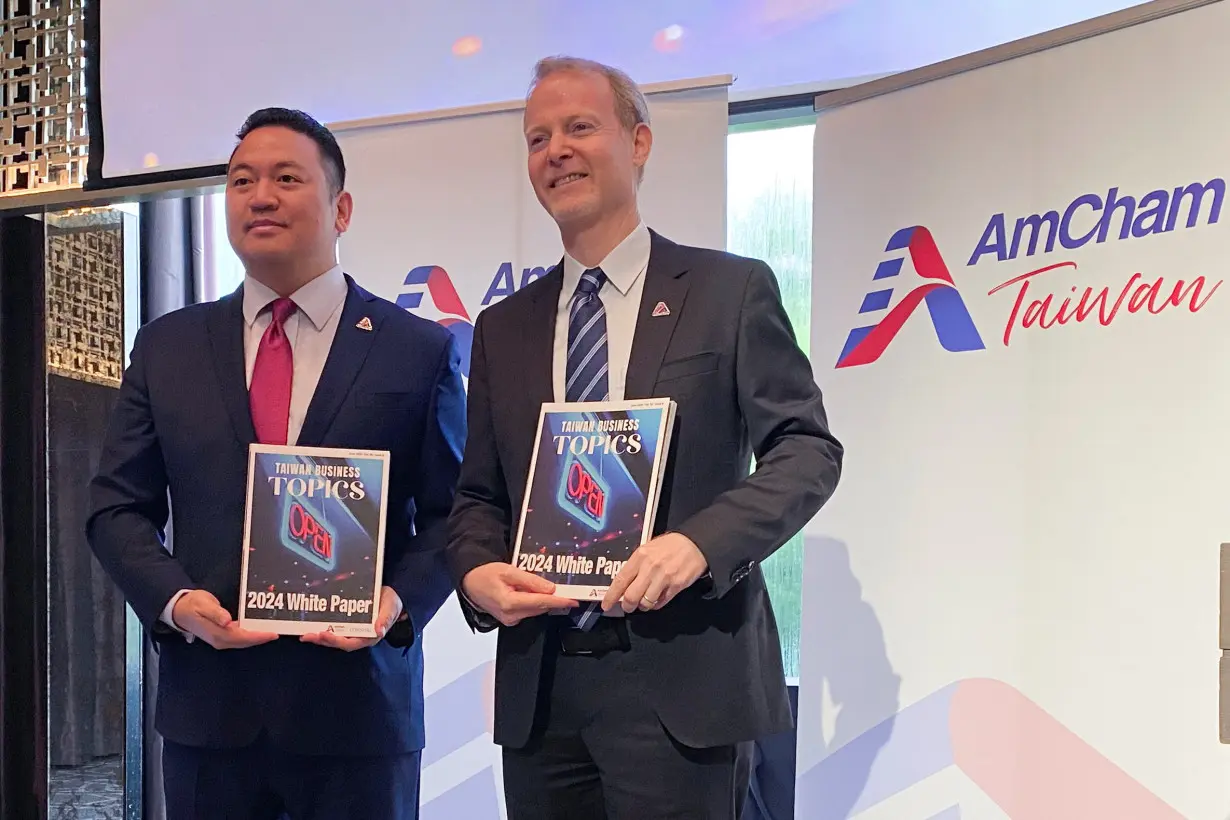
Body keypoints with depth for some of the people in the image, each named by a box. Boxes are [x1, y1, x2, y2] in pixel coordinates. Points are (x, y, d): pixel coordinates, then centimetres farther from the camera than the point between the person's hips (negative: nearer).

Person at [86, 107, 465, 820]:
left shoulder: (420, 351, 1)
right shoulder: (167, 347, 8)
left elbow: (451, 513, 2)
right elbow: (119, 507, 9)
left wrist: (402, 599, -15)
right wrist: (174, 600, -8)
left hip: (358, 705, -2)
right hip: (206, 703, 2)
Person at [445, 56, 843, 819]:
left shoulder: (731, 290, 1)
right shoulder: (503, 328, 13)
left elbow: (808, 448, -5)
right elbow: (480, 493, 15)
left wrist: (700, 541, -20)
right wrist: (477, 571, -7)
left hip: (682, 680, -4)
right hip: (538, 689, 4)